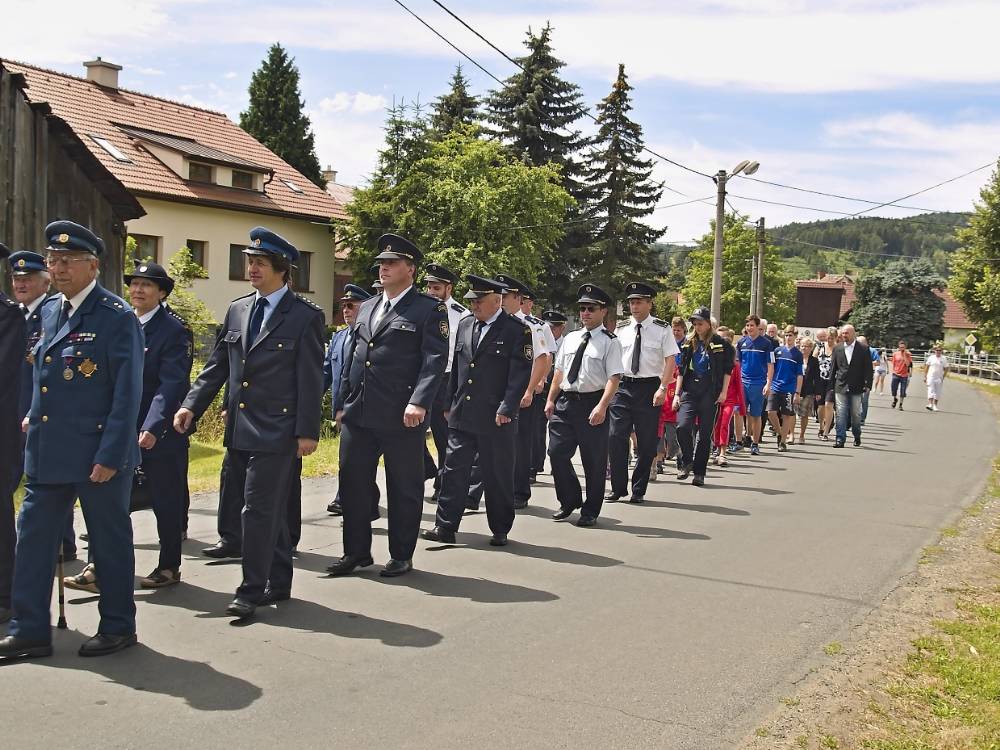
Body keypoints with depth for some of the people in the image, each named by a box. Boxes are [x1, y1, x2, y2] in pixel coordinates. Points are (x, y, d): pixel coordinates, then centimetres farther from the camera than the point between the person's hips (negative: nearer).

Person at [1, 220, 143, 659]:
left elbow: (127, 393, -14)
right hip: (47, 452, 7)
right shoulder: (48, 312, 12)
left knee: (109, 541, 6)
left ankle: (118, 627, 22)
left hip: (98, 453, -7)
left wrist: (110, 456, -17)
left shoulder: (116, 317, -11)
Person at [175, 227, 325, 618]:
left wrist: (307, 432, -12)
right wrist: (191, 405, 5)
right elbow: (217, 366, 15)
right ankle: (279, 582, 26)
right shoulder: (237, 310, 12)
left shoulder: (305, 316, -6)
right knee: (269, 509, 15)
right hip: (239, 430, 6)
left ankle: (252, 591, 2)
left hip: (277, 431, -6)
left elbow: (311, 380, -8)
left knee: (260, 509, -7)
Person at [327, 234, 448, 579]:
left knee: (404, 489, 5)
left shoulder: (429, 308, -2)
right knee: (353, 484, 10)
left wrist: (419, 402, -23)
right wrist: (342, 404, 16)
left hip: (401, 417, -6)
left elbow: (435, 359, -12)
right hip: (357, 414, 6)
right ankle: (356, 552, 23)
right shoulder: (366, 308, 18)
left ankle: (401, 556, 18)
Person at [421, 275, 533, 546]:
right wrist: (449, 404, 14)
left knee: (498, 476, 5)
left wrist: (506, 409, -16)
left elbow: (521, 373, -10)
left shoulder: (517, 330, -6)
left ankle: (500, 530, 18)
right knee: (453, 470, 3)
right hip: (461, 415, 5)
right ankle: (445, 527, 8)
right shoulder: (465, 325, 12)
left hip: (496, 418, -5)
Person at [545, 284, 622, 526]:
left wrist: (601, 407, -23)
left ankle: (590, 511, 19)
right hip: (565, 401, 5)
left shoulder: (610, 342, -5)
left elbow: (614, 378, -12)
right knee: (557, 453, 3)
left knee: (594, 461, 5)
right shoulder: (570, 338, 13)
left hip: (592, 404, -5)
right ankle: (570, 501, 23)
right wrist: (551, 400, 9)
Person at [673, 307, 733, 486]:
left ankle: (699, 472, 11)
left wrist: (724, 392, -4)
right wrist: (677, 394, 7)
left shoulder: (720, 343, -1)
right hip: (689, 391, 2)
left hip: (710, 393, -2)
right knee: (682, 426, -15)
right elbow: (681, 370, 12)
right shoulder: (689, 342, 10)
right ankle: (687, 462, 7)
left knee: (705, 434, 1)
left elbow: (727, 370, 3)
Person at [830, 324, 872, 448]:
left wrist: (867, 385, -7)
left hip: (856, 388, -1)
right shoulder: (837, 348, 7)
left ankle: (857, 437, 26)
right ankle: (840, 439, -5)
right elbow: (833, 368, 10)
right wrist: (832, 385, 6)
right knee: (841, 414, -5)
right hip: (841, 387, 2)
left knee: (855, 414, 8)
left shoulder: (863, 349, 0)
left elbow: (868, 368, 0)